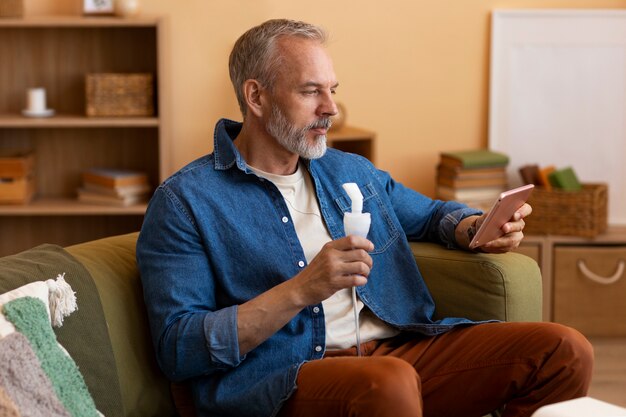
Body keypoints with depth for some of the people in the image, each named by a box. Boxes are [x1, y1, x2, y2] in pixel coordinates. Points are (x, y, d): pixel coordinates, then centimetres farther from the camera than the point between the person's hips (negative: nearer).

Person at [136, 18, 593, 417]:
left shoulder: (350, 171, 21)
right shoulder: (184, 201, 0)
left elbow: (431, 214, 38)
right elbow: (177, 349, -8)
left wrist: (475, 228, 12)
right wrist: (300, 292, -18)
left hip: (400, 350, 7)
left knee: (565, 350, -10)